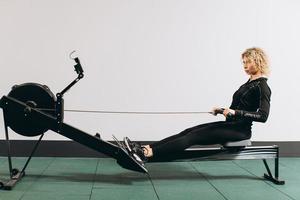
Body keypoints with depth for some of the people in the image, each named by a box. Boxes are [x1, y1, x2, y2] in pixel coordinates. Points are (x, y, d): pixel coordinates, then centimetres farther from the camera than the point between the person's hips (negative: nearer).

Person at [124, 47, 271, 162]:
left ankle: (146, 154, -31)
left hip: (239, 130, -9)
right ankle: (144, 148, -16)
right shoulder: (250, 82, 16)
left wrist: (235, 112, -29)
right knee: (189, 131, -6)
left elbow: (263, 116, -23)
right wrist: (223, 110, 13)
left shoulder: (262, 86, -12)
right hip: (230, 125, 9)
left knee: (195, 136, -22)